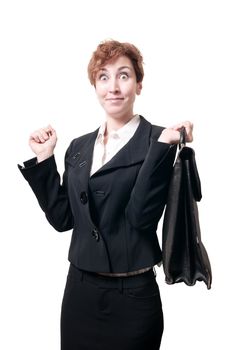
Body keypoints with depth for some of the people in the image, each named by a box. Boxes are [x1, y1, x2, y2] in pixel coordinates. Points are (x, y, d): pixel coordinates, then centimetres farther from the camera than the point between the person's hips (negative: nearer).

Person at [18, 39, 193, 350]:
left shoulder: (158, 141, -8)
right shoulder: (79, 147, 7)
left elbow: (142, 217, -18)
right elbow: (62, 218, 3)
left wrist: (162, 146, -24)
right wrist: (44, 158, -1)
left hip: (132, 296, -4)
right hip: (79, 290, 5)